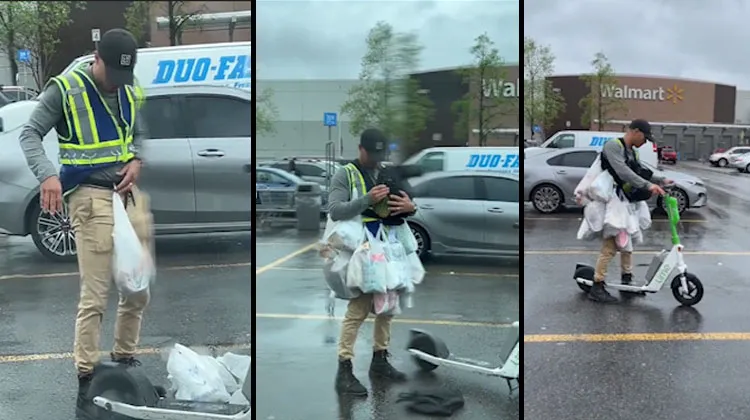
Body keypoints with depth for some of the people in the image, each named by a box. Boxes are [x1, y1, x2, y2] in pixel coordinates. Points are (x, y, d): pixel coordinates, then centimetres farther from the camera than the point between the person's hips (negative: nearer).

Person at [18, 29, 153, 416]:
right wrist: (47, 174, -22)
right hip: (91, 196, -6)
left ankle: (124, 360, 28)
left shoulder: (130, 93, 12)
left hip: (131, 194, 6)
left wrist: (137, 161, 2)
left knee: (138, 290, 10)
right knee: (95, 296, -7)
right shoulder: (65, 89, -4)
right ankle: (86, 379, 6)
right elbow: (30, 134, -5)